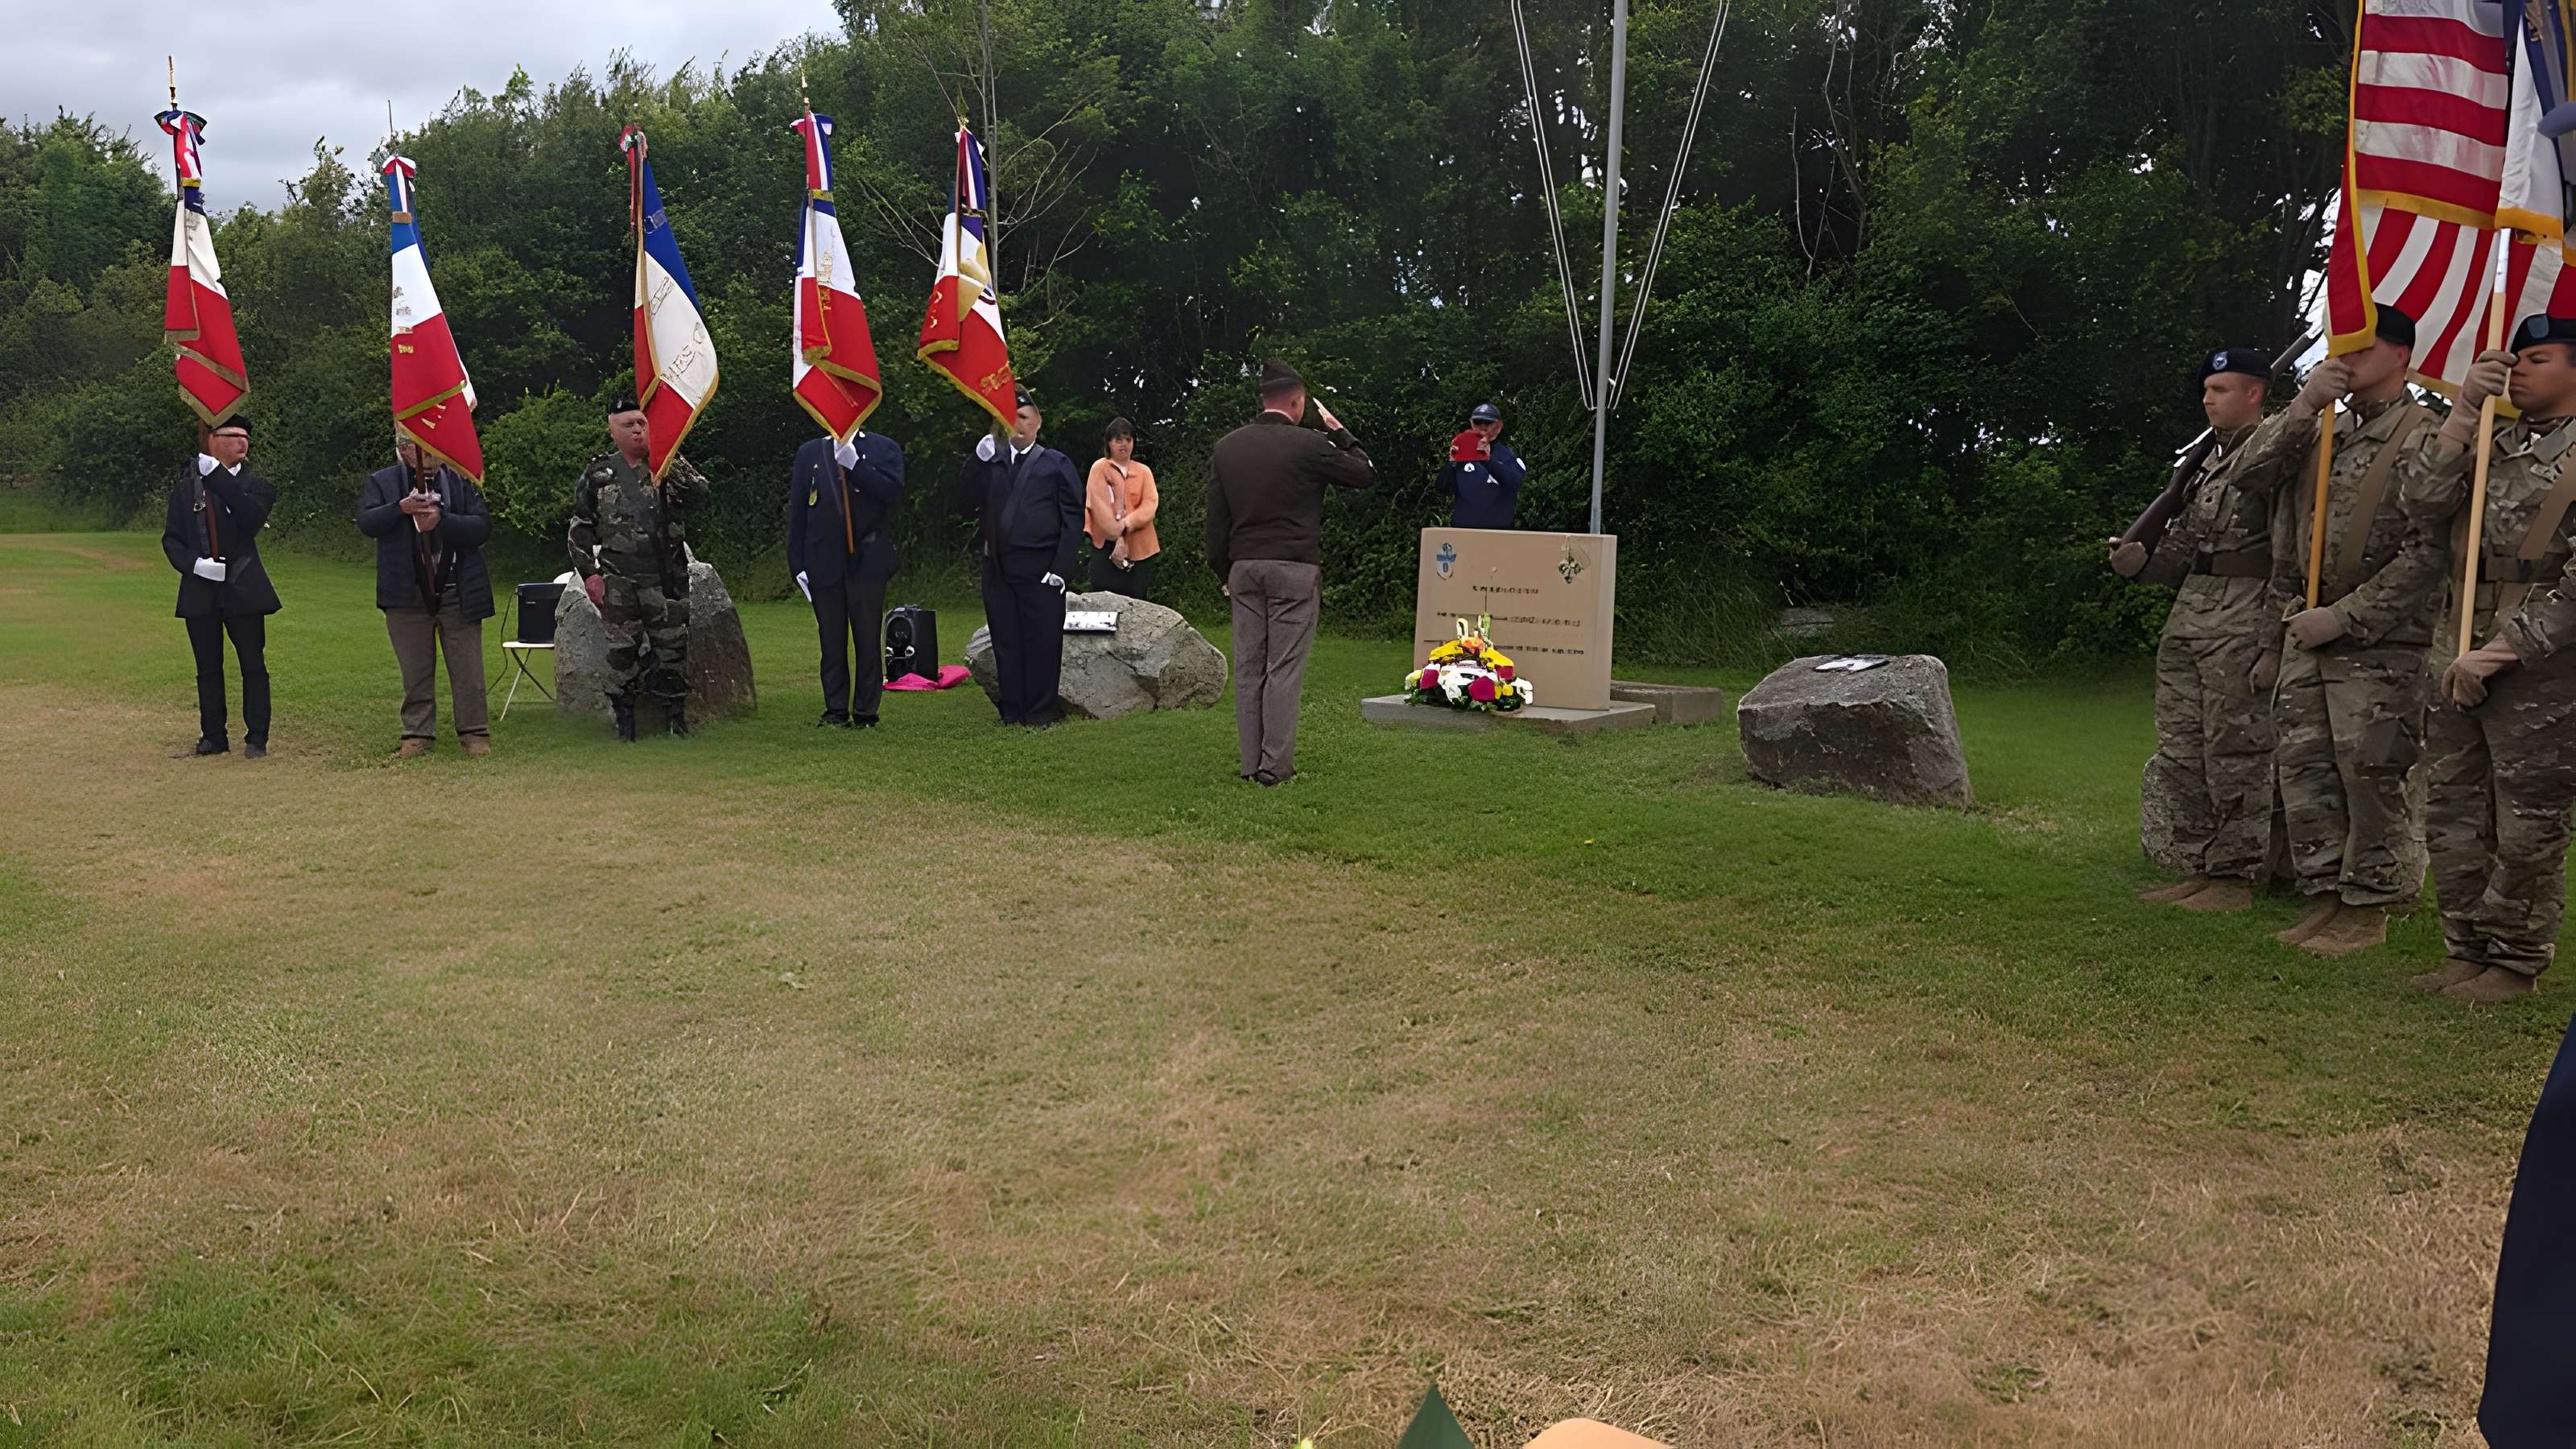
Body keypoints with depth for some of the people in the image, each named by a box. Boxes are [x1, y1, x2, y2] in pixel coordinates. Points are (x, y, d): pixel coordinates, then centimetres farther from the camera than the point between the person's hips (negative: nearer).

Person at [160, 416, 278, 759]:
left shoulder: (254, 486, 4)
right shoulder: (186, 487, 9)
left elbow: (251, 518, -17)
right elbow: (171, 538, 7)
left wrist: (219, 477, -19)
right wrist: (194, 563, -12)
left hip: (242, 589, -2)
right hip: (200, 591, 2)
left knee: (253, 665, -2)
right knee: (208, 668, 9)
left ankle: (256, 739, 3)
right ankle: (214, 737, 17)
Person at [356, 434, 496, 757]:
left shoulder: (463, 481, 8)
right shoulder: (381, 483, 8)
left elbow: (482, 527, -5)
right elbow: (366, 522, -8)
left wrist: (441, 521, -18)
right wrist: (402, 508, -23)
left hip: (458, 593, 0)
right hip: (408, 594, 0)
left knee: (468, 669, 2)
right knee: (415, 671, 6)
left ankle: (474, 733, 10)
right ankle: (417, 735, 15)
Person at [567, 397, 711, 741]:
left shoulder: (672, 465, 7)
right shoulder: (598, 473, 7)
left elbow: (699, 498, -9)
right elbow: (580, 527, 9)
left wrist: (671, 467, -17)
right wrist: (588, 572, 1)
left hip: (666, 578, 0)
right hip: (617, 581, 0)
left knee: (673, 647, 3)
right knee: (622, 649, 2)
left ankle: (676, 718, 15)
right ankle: (624, 722, 12)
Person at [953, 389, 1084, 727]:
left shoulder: (1055, 464, 6)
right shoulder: (990, 463, 15)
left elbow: (1073, 518, 0)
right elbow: (965, 504, 3)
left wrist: (1060, 568, -9)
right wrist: (977, 460, -8)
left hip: (1040, 570, -3)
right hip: (998, 569, 3)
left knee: (1042, 643, -3)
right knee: (1005, 643, 6)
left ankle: (1041, 714, 3)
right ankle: (1012, 714, 12)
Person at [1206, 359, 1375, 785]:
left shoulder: (1225, 447, 7)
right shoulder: (1309, 445, -8)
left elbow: (1216, 518, 10)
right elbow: (1366, 474, 3)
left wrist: (1225, 572, 18)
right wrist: (1338, 430, 12)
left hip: (1244, 568, 5)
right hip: (1295, 569, -5)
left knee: (1248, 668, 9)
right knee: (1284, 669, -3)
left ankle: (1249, 762, 12)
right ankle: (1276, 765, -3)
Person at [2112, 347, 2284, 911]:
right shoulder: (2209, 459, 18)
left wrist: (2272, 645, -18)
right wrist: (2141, 561, 0)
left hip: (2242, 619, -8)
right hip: (2189, 612, 9)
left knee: (2234, 755, -3)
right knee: (2180, 753, 9)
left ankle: (2234, 877, 5)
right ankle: (2198, 869, 18)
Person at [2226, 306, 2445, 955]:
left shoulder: (2422, 437, -9)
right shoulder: (2326, 430, 13)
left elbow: (2426, 554, -15)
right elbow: (2249, 471, 2)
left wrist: (2343, 617, -16)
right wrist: (2303, 406, -11)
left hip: (2379, 641, -7)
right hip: (2307, 634, 7)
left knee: (2369, 774, -3)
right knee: (2303, 768, 7)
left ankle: (2368, 908, 9)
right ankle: (2326, 896, 18)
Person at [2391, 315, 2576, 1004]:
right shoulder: (2491, 442, 15)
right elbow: (2420, 500, -2)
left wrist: (2500, 651, -17)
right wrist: (2465, 410, -8)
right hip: (2459, 660, 6)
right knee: (2452, 816, 10)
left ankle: (2515, 960, 14)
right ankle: (2467, 951, 22)